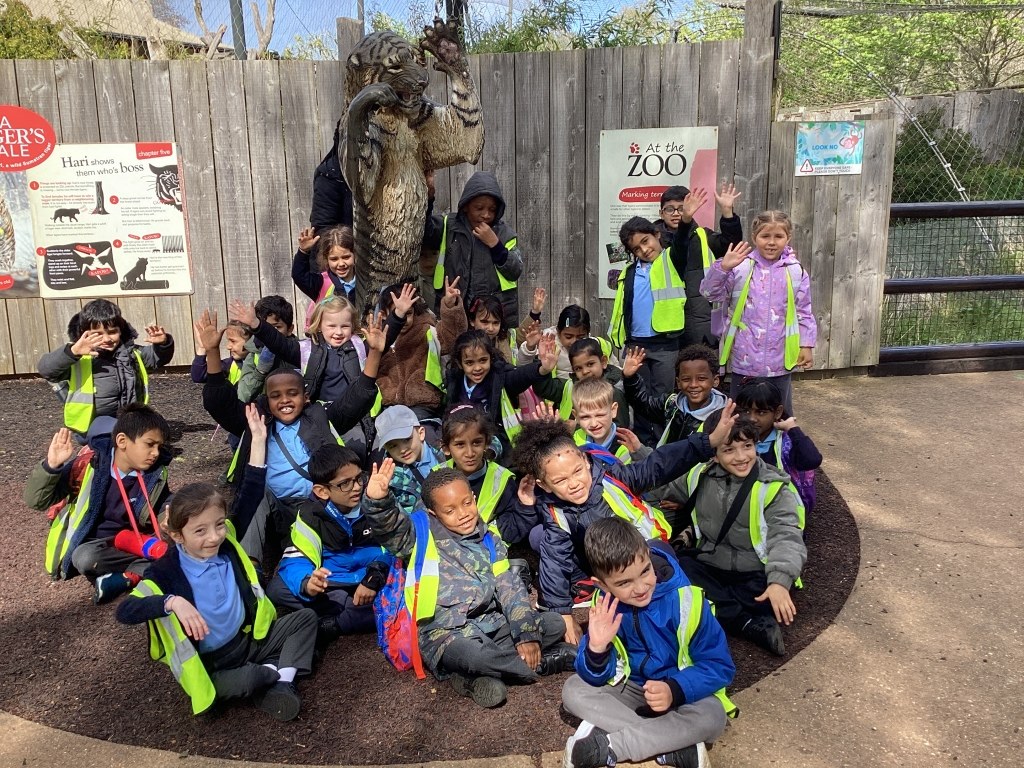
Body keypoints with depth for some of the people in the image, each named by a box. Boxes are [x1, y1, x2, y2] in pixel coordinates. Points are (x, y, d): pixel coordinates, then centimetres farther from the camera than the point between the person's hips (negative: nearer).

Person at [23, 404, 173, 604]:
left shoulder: (155, 475, -7)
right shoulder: (89, 466, -17)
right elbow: (35, 500, -16)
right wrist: (51, 466, -34)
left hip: (131, 542, 3)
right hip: (93, 544, -3)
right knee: (86, 558, -36)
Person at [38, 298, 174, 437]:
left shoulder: (130, 352, 9)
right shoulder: (78, 358, -8)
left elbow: (157, 357, 19)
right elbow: (45, 369, -21)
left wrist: (163, 343, -5)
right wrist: (73, 352, -39)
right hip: (95, 425, -5)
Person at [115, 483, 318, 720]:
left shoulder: (227, 547, -4)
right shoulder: (167, 572, -19)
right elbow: (124, 612, -30)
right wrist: (172, 602, -42)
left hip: (251, 639, 6)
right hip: (215, 664, -6)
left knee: (306, 617, 2)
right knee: (240, 683, -38)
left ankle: (282, 679, -16)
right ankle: (276, 672, -4)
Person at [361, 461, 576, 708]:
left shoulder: (489, 541, 12)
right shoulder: (422, 534, 1)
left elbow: (510, 588, 7)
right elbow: (389, 527, -17)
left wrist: (527, 634, -4)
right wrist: (377, 501, -39)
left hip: (492, 622, 6)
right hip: (447, 631, -5)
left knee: (553, 625, -4)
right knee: (473, 656, -37)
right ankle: (544, 661, -11)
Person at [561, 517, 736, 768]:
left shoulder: (684, 600, -22)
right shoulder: (606, 604, -13)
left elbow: (720, 666, -16)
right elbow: (596, 678, -8)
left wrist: (675, 690, -31)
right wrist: (597, 648, -31)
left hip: (681, 694, -3)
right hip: (630, 689, 3)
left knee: (712, 717, -33)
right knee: (573, 689, -18)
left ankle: (605, 745, -27)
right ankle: (676, 745, -25)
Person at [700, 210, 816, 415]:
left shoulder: (796, 272, 0)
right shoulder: (741, 267, -6)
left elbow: (804, 312, 6)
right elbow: (710, 293, -9)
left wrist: (807, 345, 3)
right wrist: (722, 267, -22)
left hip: (780, 360, 1)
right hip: (744, 358, -1)